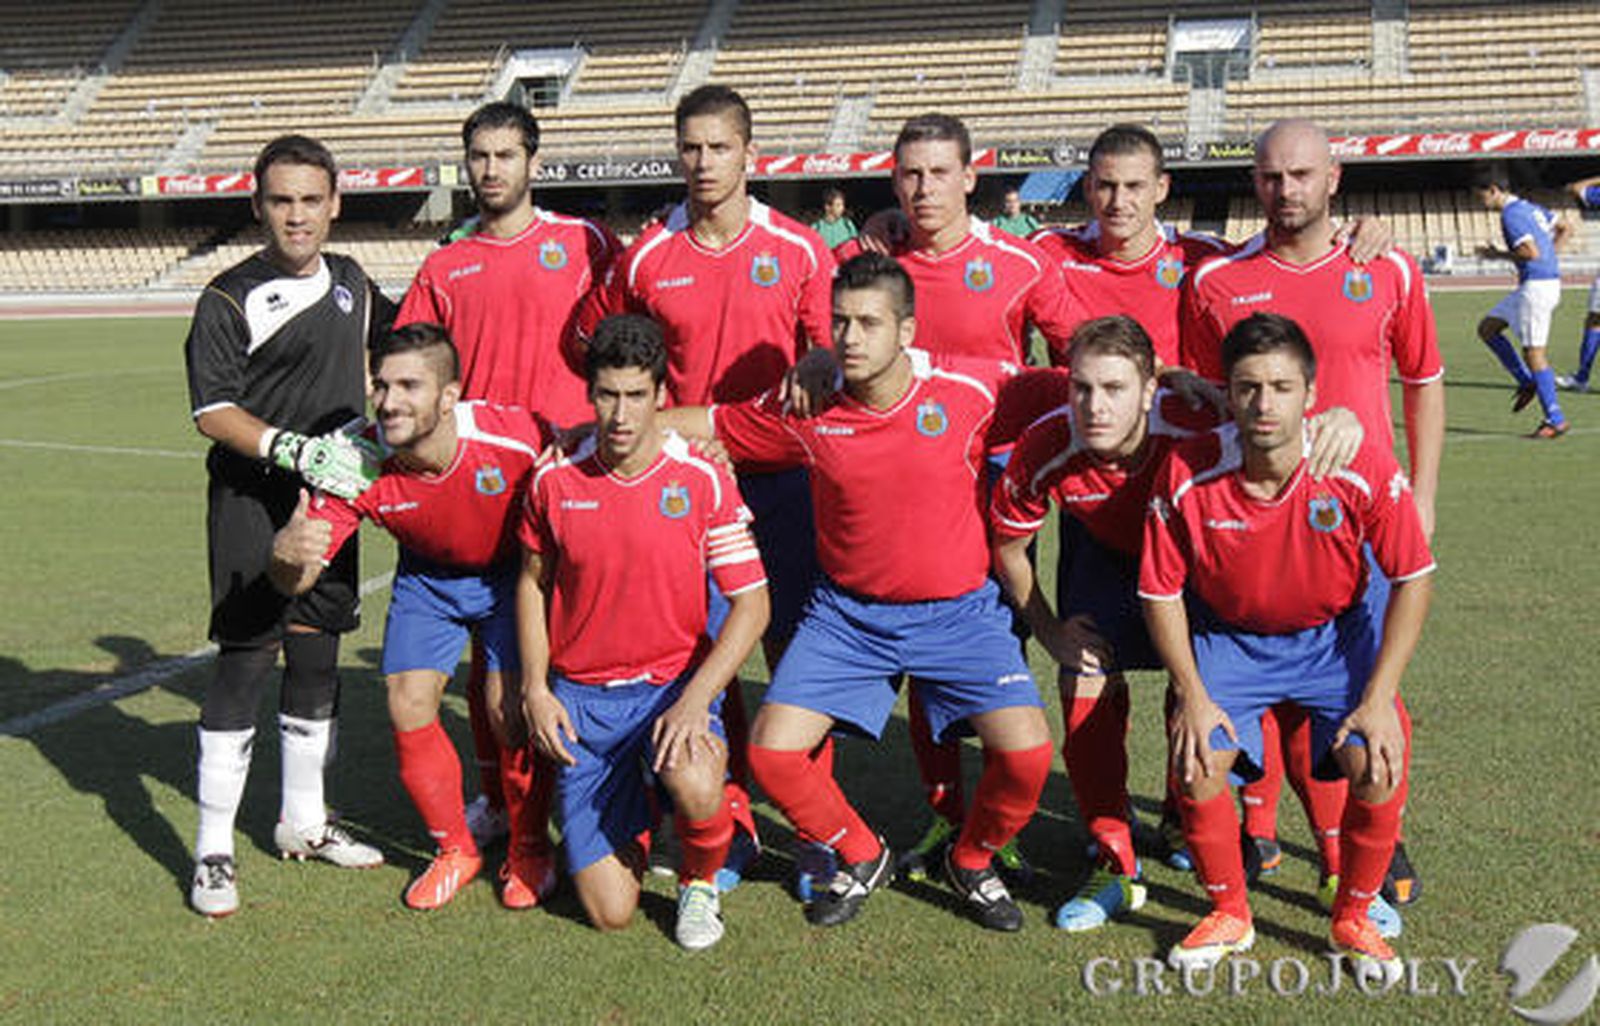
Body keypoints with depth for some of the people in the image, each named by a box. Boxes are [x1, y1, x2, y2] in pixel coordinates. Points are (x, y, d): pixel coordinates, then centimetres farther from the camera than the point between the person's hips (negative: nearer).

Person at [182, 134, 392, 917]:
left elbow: (393, 333, 32)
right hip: (252, 505, -6)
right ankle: (213, 848, 3)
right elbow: (211, 411, -15)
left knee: (317, 659, 13)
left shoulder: (349, 281, 11)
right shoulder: (231, 298, -10)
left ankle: (303, 821, 28)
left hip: (330, 500, 6)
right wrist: (293, 449, -25)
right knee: (245, 664, -7)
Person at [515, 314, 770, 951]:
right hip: (580, 695, 2)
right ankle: (632, 816, 32)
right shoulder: (555, 480, -3)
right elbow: (533, 581, 13)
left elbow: (751, 603, -8)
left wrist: (695, 700, -19)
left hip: (675, 682, -1)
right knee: (609, 912, -4)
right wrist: (535, 688, 3)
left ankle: (699, 883, 0)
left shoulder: (703, 481, -9)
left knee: (695, 789, -37)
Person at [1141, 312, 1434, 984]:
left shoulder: (1364, 469, -23)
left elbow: (1413, 579, -12)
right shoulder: (1187, 474, -22)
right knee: (1196, 767, -19)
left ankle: (1353, 919, 10)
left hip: (1336, 635, 0)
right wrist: (1191, 694, -16)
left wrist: (1379, 696, -17)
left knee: (1378, 771, -19)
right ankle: (1228, 916, 9)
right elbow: (1161, 591, -9)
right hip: (1227, 639, 0)